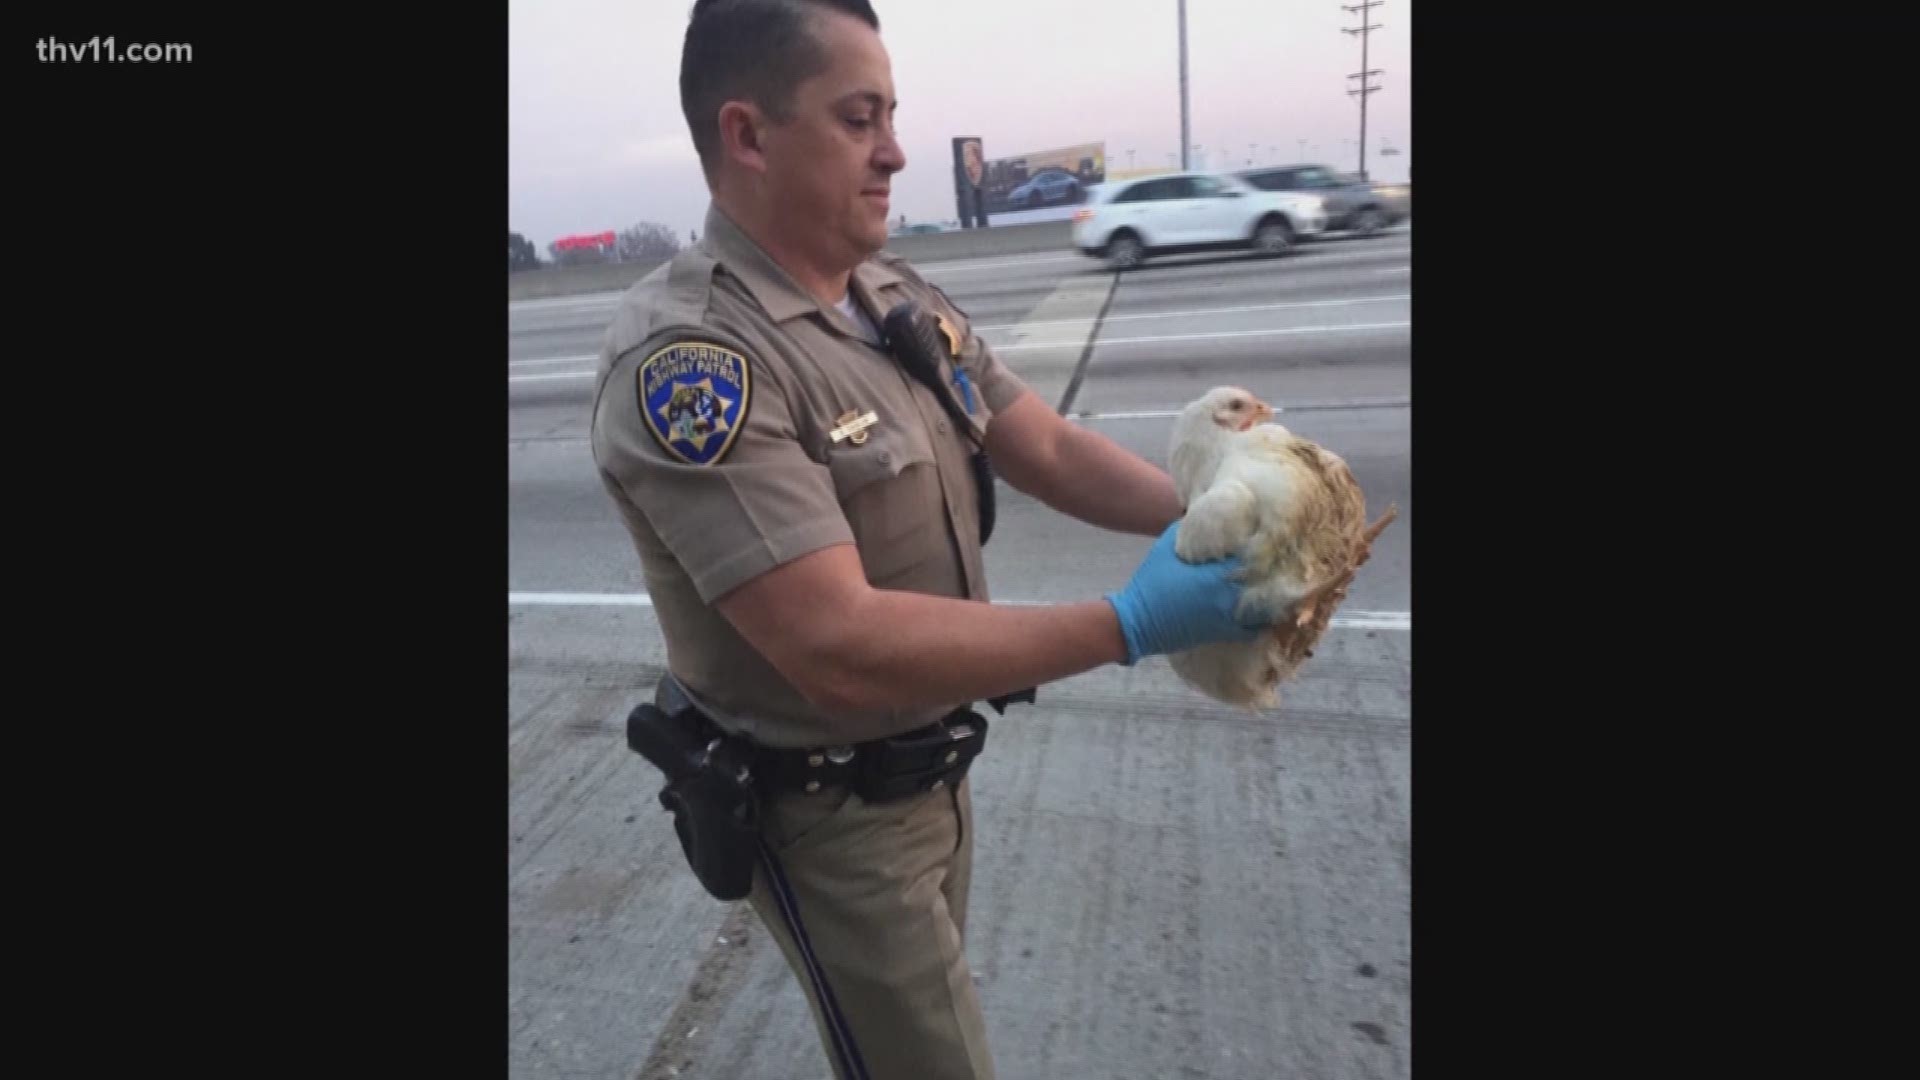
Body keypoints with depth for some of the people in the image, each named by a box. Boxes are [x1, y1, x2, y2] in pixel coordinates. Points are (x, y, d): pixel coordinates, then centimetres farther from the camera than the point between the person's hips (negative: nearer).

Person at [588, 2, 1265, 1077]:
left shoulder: (902, 297, -2)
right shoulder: (689, 360, -27)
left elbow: (1051, 449, -1)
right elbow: (842, 647, -33)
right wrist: (1132, 623, -31)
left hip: (935, 768, 7)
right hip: (831, 817, -7)